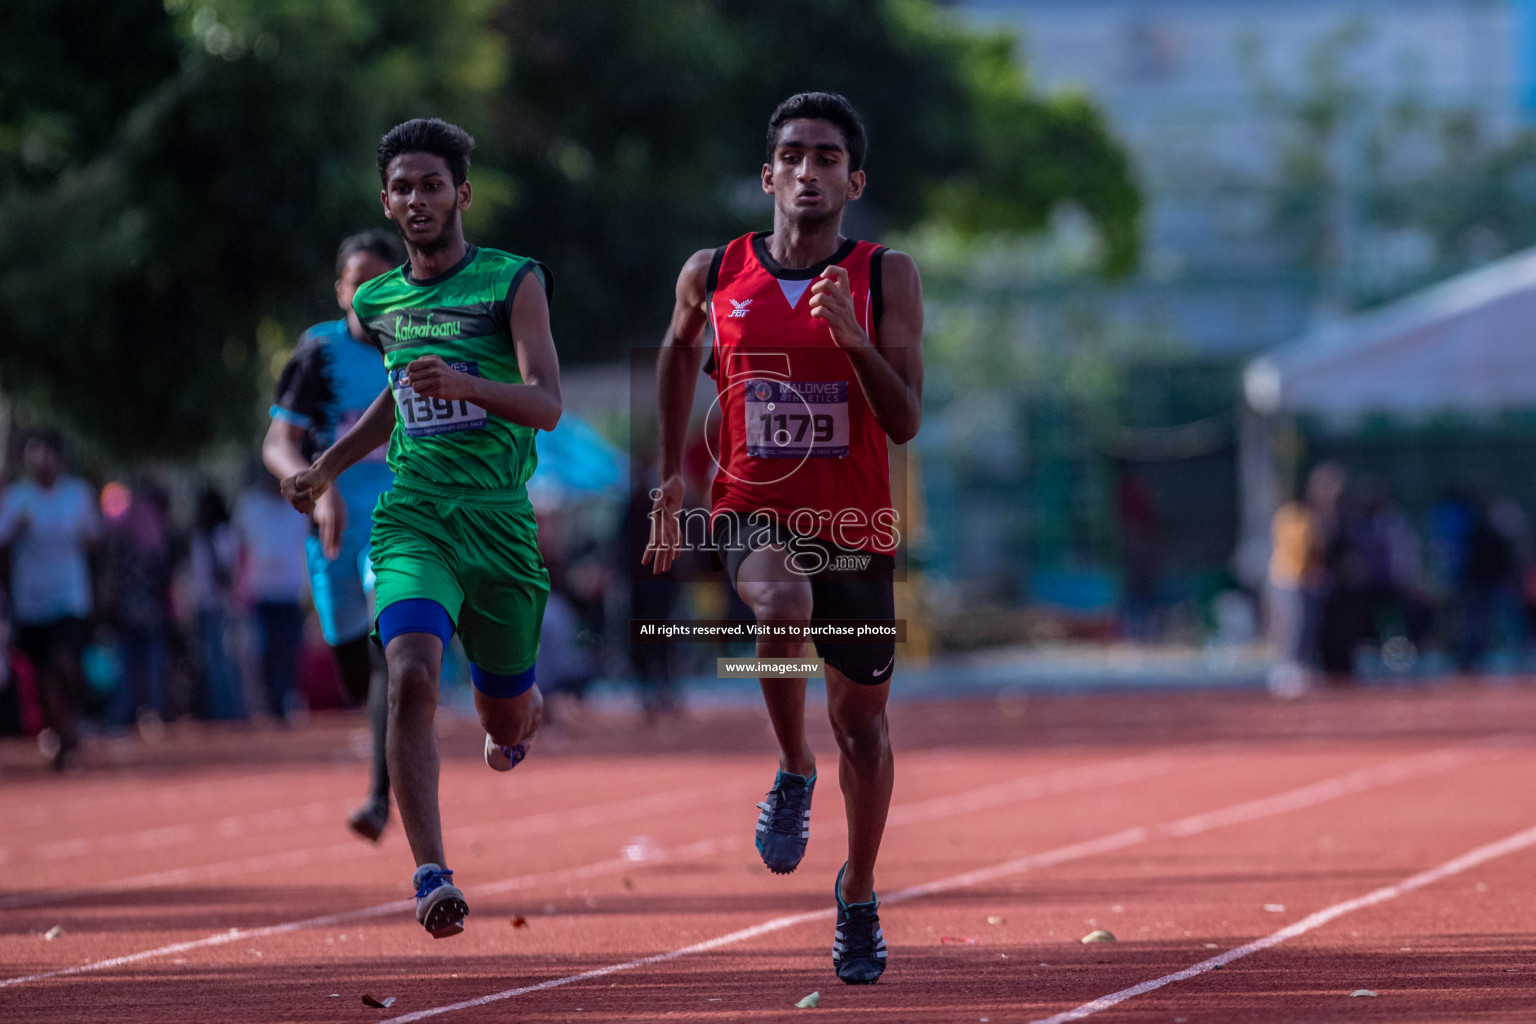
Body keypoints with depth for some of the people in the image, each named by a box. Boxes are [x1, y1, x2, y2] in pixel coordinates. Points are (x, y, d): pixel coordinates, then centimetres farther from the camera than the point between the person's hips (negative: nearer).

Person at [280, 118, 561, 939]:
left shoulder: (514, 282, -4)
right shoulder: (378, 302, 10)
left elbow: (548, 404, -14)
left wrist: (463, 384, -31)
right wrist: (327, 468, 19)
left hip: (500, 524, -1)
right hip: (412, 523, 2)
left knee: (508, 720, 14)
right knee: (412, 679, -25)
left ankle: (518, 714, 55)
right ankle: (431, 877, -28)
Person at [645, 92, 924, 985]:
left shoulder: (887, 278, -6)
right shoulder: (715, 274, -1)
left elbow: (905, 423, -12)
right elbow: (681, 349, 21)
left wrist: (853, 337, -26)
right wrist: (672, 472, 21)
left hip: (855, 525, 1)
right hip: (753, 513, -1)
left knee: (861, 719, 11)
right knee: (782, 603, -36)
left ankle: (860, 898, 34)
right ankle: (794, 773, -10)